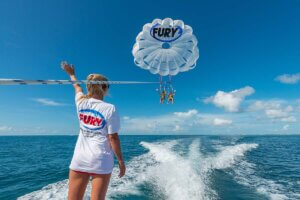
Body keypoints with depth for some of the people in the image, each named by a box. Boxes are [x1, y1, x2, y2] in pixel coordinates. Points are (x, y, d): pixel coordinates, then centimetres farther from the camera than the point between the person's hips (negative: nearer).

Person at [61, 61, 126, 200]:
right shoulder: (110, 109, -10)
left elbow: (77, 87, 24)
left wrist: (71, 74, 44)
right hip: (101, 161, -3)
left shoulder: (81, 102, 2)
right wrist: (121, 161, 0)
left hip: (79, 159, 4)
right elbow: (113, 138, -10)